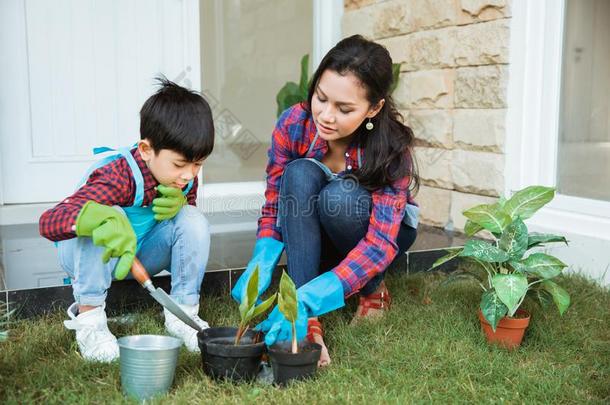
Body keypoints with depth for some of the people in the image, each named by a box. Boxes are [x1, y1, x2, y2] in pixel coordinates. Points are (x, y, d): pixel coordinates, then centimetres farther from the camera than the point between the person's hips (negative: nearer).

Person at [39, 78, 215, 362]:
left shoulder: (185, 174, -15)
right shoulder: (117, 178, -37)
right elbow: (48, 222, -46)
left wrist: (179, 203, -26)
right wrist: (104, 220, -67)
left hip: (143, 253, 5)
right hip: (90, 255, -5)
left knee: (194, 220, -19)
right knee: (106, 218, -38)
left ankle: (182, 313, -9)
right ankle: (89, 317, -23)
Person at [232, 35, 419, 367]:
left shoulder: (391, 148, -30)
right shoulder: (293, 125, -23)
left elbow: (381, 243, -38)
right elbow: (274, 207, -15)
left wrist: (306, 298, -51)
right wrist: (260, 266, -35)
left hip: (381, 229, -2)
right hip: (309, 234, 2)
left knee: (339, 196, -36)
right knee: (299, 174, -31)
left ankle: (374, 290, -6)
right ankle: (307, 325, -34)